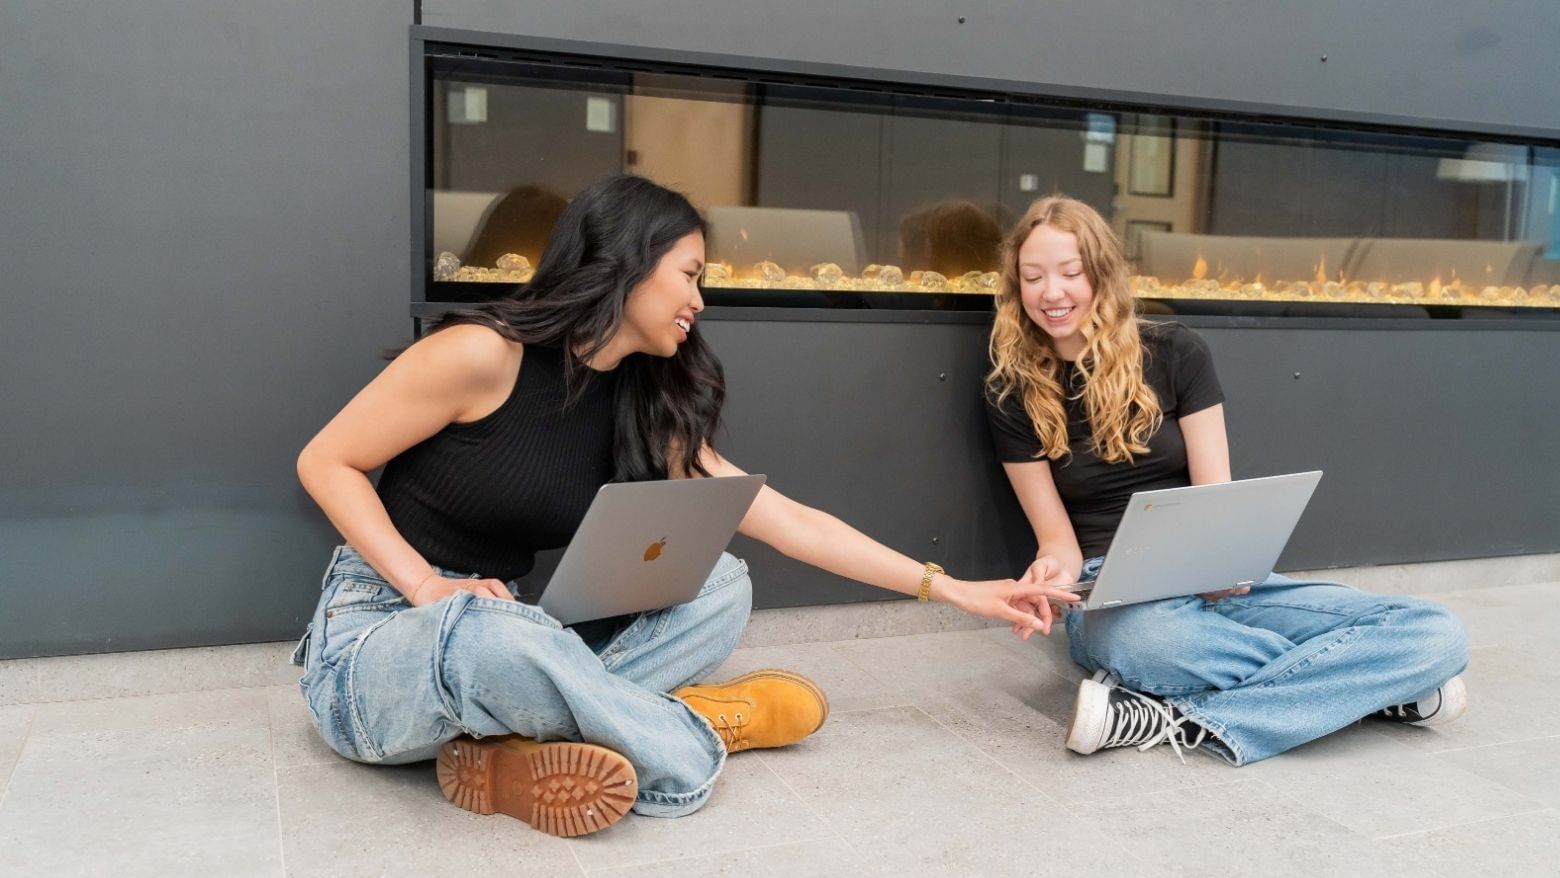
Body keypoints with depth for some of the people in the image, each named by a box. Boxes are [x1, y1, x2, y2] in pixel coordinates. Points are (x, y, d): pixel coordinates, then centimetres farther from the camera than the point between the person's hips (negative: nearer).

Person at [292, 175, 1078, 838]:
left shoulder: (646, 409, 0)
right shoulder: (481, 354, -18)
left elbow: (790, 522, -1)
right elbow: (325, 463, -10)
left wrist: (951, 589, -3)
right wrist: (427, 586, -22)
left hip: (500, 640, 6)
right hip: (374, 643, -6)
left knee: (723, 586, -9)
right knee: (492, 631, -41)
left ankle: (516, 743, -23)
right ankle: (695, 733, -17)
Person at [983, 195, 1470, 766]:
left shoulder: (1175, 354, 2)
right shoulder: (1012, 395, 1)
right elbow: (1058, 535, 1)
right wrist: (1056, 569, -23)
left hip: (1216, 582, 2)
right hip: (1111, 596, -2)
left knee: (1437, 634, -18)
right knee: (1142, 644, -42)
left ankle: (1182, 723, -27)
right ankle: (1377, 685, -16)